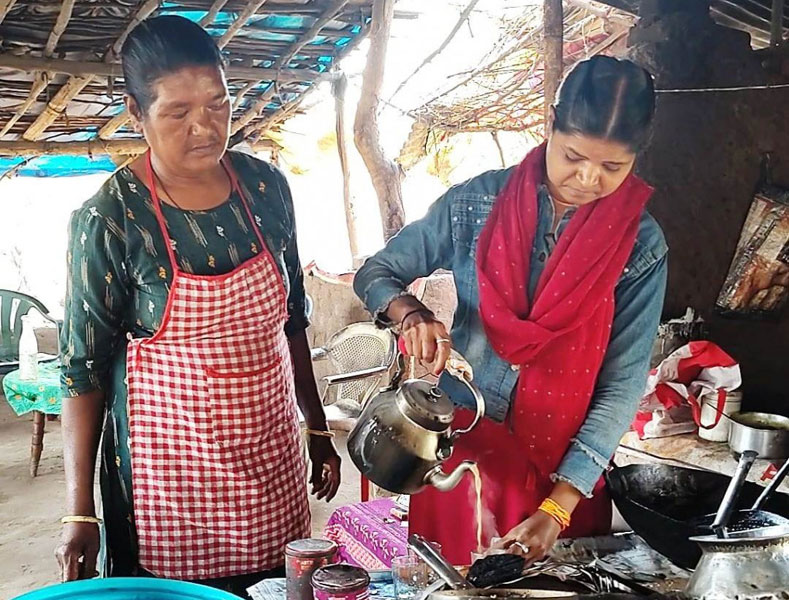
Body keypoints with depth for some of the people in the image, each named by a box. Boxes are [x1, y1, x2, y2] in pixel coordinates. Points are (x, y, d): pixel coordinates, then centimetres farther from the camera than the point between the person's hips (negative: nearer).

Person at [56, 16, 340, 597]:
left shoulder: (266, 187, -1)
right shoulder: (109, 219, -13)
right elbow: (85, 368, -8)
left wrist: (318, 428, 12)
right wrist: (80, 513, -10)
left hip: (272, 453, 4)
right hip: (169, 467, -4)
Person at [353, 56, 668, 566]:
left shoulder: (641, 247, -9)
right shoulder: (477, 203, -9)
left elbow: (622, 386, -10)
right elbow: (375, 274, 0)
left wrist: (557, 508, -16)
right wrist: (410, 313, -23)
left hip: (565, 469, 0)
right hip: (461, 449, 0)